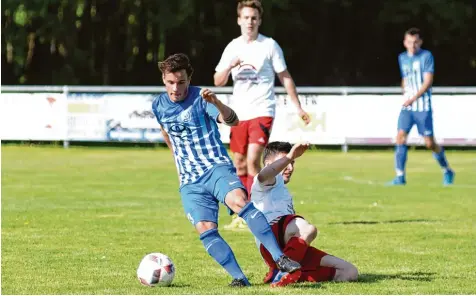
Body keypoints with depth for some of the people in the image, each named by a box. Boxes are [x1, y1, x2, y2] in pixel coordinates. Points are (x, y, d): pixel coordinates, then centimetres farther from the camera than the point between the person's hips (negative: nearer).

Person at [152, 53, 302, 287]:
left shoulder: (200, 99, -8)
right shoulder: (158, 105, 7)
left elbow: (233, 121, -26)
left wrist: (216, 103, -45)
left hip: (217, 169, -4)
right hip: (190, 182, 5)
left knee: (239, 201, -33)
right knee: (205, 230, -19)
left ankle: (280, 259, -38)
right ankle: (239, 277, -21)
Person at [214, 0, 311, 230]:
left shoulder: (269, 46, -2)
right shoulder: (233, 47, 9)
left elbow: (285, 77, 4)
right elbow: (218, 81, 8)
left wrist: (298, 107, 3)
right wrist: (229, 66, -13)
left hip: (262, 111, -4)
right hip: (238, 114, 4)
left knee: (253, 160, -18)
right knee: (239, 165, 6)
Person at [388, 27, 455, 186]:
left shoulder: (426, 56, -6)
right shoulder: (402, 58, 11)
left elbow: (428, 82, -13)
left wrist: (413, 98, -21)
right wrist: (405, 93, 14)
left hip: (423, 107, -5)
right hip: (407, 106, 5)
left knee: (430, 143, -2)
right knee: (401, 136, -13)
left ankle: (447, 171, 21)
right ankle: (400, 176, -10)